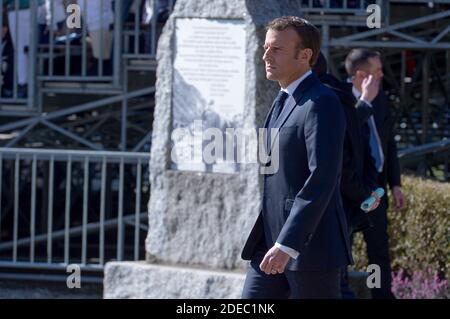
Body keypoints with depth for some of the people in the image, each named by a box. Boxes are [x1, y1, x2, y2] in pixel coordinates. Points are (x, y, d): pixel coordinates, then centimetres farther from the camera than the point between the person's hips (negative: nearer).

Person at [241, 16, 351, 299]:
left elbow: (321, 180, -23)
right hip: (272, 240, 9)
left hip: (311, 243, -9)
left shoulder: (323, 104, -14)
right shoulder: (284, 102, 17)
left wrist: (286, 245, -28)